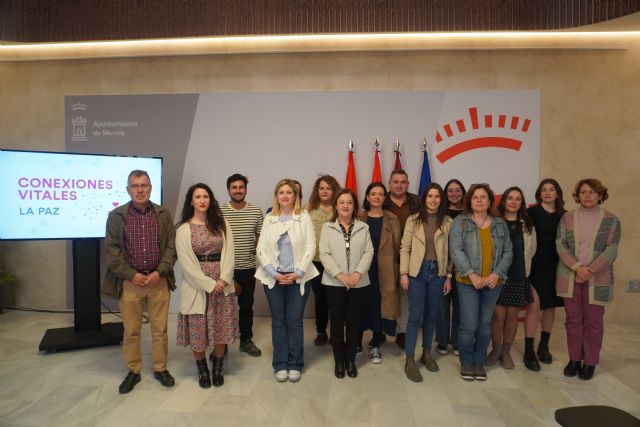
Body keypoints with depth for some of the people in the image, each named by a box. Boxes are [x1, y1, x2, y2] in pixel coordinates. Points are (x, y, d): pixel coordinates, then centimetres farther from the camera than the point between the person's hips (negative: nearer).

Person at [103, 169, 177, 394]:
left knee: (160, 329, 9)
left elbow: (172, 246, 1)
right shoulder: (116, 215, 0)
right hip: (129, 281, 0)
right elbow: (111, 250, -2)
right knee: (131, 331, 10)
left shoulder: (164, 214, 3)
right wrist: (131, 275, -10)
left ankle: (160, 368, 25)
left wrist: (160, 272, -10)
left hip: (158, 280, 1)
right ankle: (133, 371, 27)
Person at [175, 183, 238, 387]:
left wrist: (223, 279, -14)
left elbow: (228, 253, 0)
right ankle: (202, 370, 24)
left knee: (221, 327, 7)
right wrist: (209, 284, -14)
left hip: (222, 284, 2)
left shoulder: (221, 224, 6)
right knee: (198, 328, 5)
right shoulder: (183, 229, -2)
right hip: (196, 285, -2)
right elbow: (186, 262, -8)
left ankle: (217, 368, 24)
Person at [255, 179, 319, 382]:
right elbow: (261, 249, 2)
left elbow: (310, 247, -4)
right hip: (274, 278, 2)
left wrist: (297, 273, -11)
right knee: (278, 321, 8)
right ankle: (280, 365, 19)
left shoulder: (304, 217, 2)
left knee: (295, 321, 3)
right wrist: (274, 273, -9)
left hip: (298, 277, -1)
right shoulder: (269, 219, 7)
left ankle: (295, 365, 16)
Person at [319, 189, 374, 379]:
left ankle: (351, 359, 24)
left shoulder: (363, 227, 5)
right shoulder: (327, 227, 1)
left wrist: (358, 273, -15)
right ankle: (339, 361, 21)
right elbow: (324, 254, -6)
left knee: (354, 321, 8)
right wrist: (340, 275, -16)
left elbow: (369, 252, -1)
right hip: (334, 282, -1)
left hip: (358, 282, 1)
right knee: (337, 321, 7)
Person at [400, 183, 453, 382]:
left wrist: (449, 276, 4)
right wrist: (403, 273, -6)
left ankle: (427, 353, 31)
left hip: (438, 272, 2)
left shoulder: (448, 222, 3)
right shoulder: (413, 220, 0)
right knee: (415, 316, -1)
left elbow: (450, 251, 5)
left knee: (431, 315, 13)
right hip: (418, 271, -2)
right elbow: (405, 248, -1)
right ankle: (410, 360, 8)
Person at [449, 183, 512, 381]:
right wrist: (472, 275, -16)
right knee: (469, 324, -3)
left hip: (492, 282, 3)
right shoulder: (460, 222, -1)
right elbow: (456, 250, -10)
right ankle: (466, 362, 18)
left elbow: (507, 252, 6)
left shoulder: (500, 224, 9)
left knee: (485, 324, 10)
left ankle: (479, 361, 27)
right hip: (468, 281, -3)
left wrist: (497, 274, -8)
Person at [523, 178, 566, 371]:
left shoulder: (564, 215, 7)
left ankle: (544, 346, 28)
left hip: (555, 266, 4)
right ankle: (528, 352, 0)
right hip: (535, 265, -4)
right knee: (534, 305, -9)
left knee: (550, 305, 12)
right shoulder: (532, 212, -4)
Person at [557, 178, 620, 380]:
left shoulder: (611, 220, 0)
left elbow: (611, 250, -7)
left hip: (597, 280, -1)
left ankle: (590, 362, 20)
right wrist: (577, 267, -16)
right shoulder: (567, 218, 4)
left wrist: (590, 270, -18)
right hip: (570, 278, 2)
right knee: (573, 319, 9)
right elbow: (560, 245, -3)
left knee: (593, 321, 6)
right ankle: (574, 359, 22)